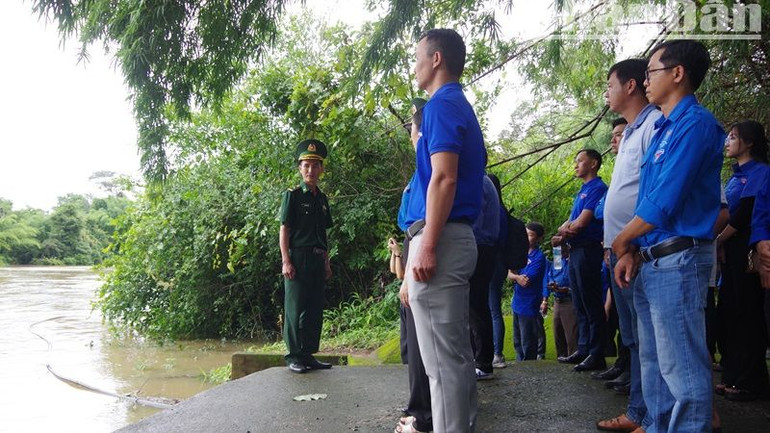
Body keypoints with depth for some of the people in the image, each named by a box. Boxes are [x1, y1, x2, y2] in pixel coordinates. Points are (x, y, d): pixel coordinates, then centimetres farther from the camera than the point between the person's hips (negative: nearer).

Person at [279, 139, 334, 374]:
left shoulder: (322, 199, 16)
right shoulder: (292, 195, -1)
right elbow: (284, 230, -5)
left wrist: (327, 263, 15)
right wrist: (286, 261, -13)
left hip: (318, 260, 6)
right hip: (298, 259, -6)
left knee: (315, 309, 9)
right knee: (295, 309, -2)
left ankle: (309, 354, 18)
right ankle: (294, 357, 5)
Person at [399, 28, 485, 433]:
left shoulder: (441, 105, -8)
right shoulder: (462, 108, 22)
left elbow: (444, 178, -19)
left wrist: (427, 247, -22)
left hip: (439, 237, -10)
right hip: (459, 237, 10)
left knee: (442, 357, -6)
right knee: (457, 352, 15)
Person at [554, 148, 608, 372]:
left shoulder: (598, 188, -10)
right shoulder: (581, 192, 20)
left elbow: (581, 223, -17)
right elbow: (570, 222, 15)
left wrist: (562, 233, 0)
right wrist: (562, 236, -6)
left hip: (587, 250, -10)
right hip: (575, 251, 10)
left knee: (591, 305, -6)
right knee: (580, 305, 13)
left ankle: (596, 355, -1)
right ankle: (584, 350, 20)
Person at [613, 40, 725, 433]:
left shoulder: (695, 124, -12)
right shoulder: (663, 128, 19)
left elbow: (663, 202, -19)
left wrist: (620, 243, -5)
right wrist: (631, 252, 5)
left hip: (678, 261, -10)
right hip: (651, 262, 10)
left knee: (682, 366, -4)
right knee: (654, 361, 16)